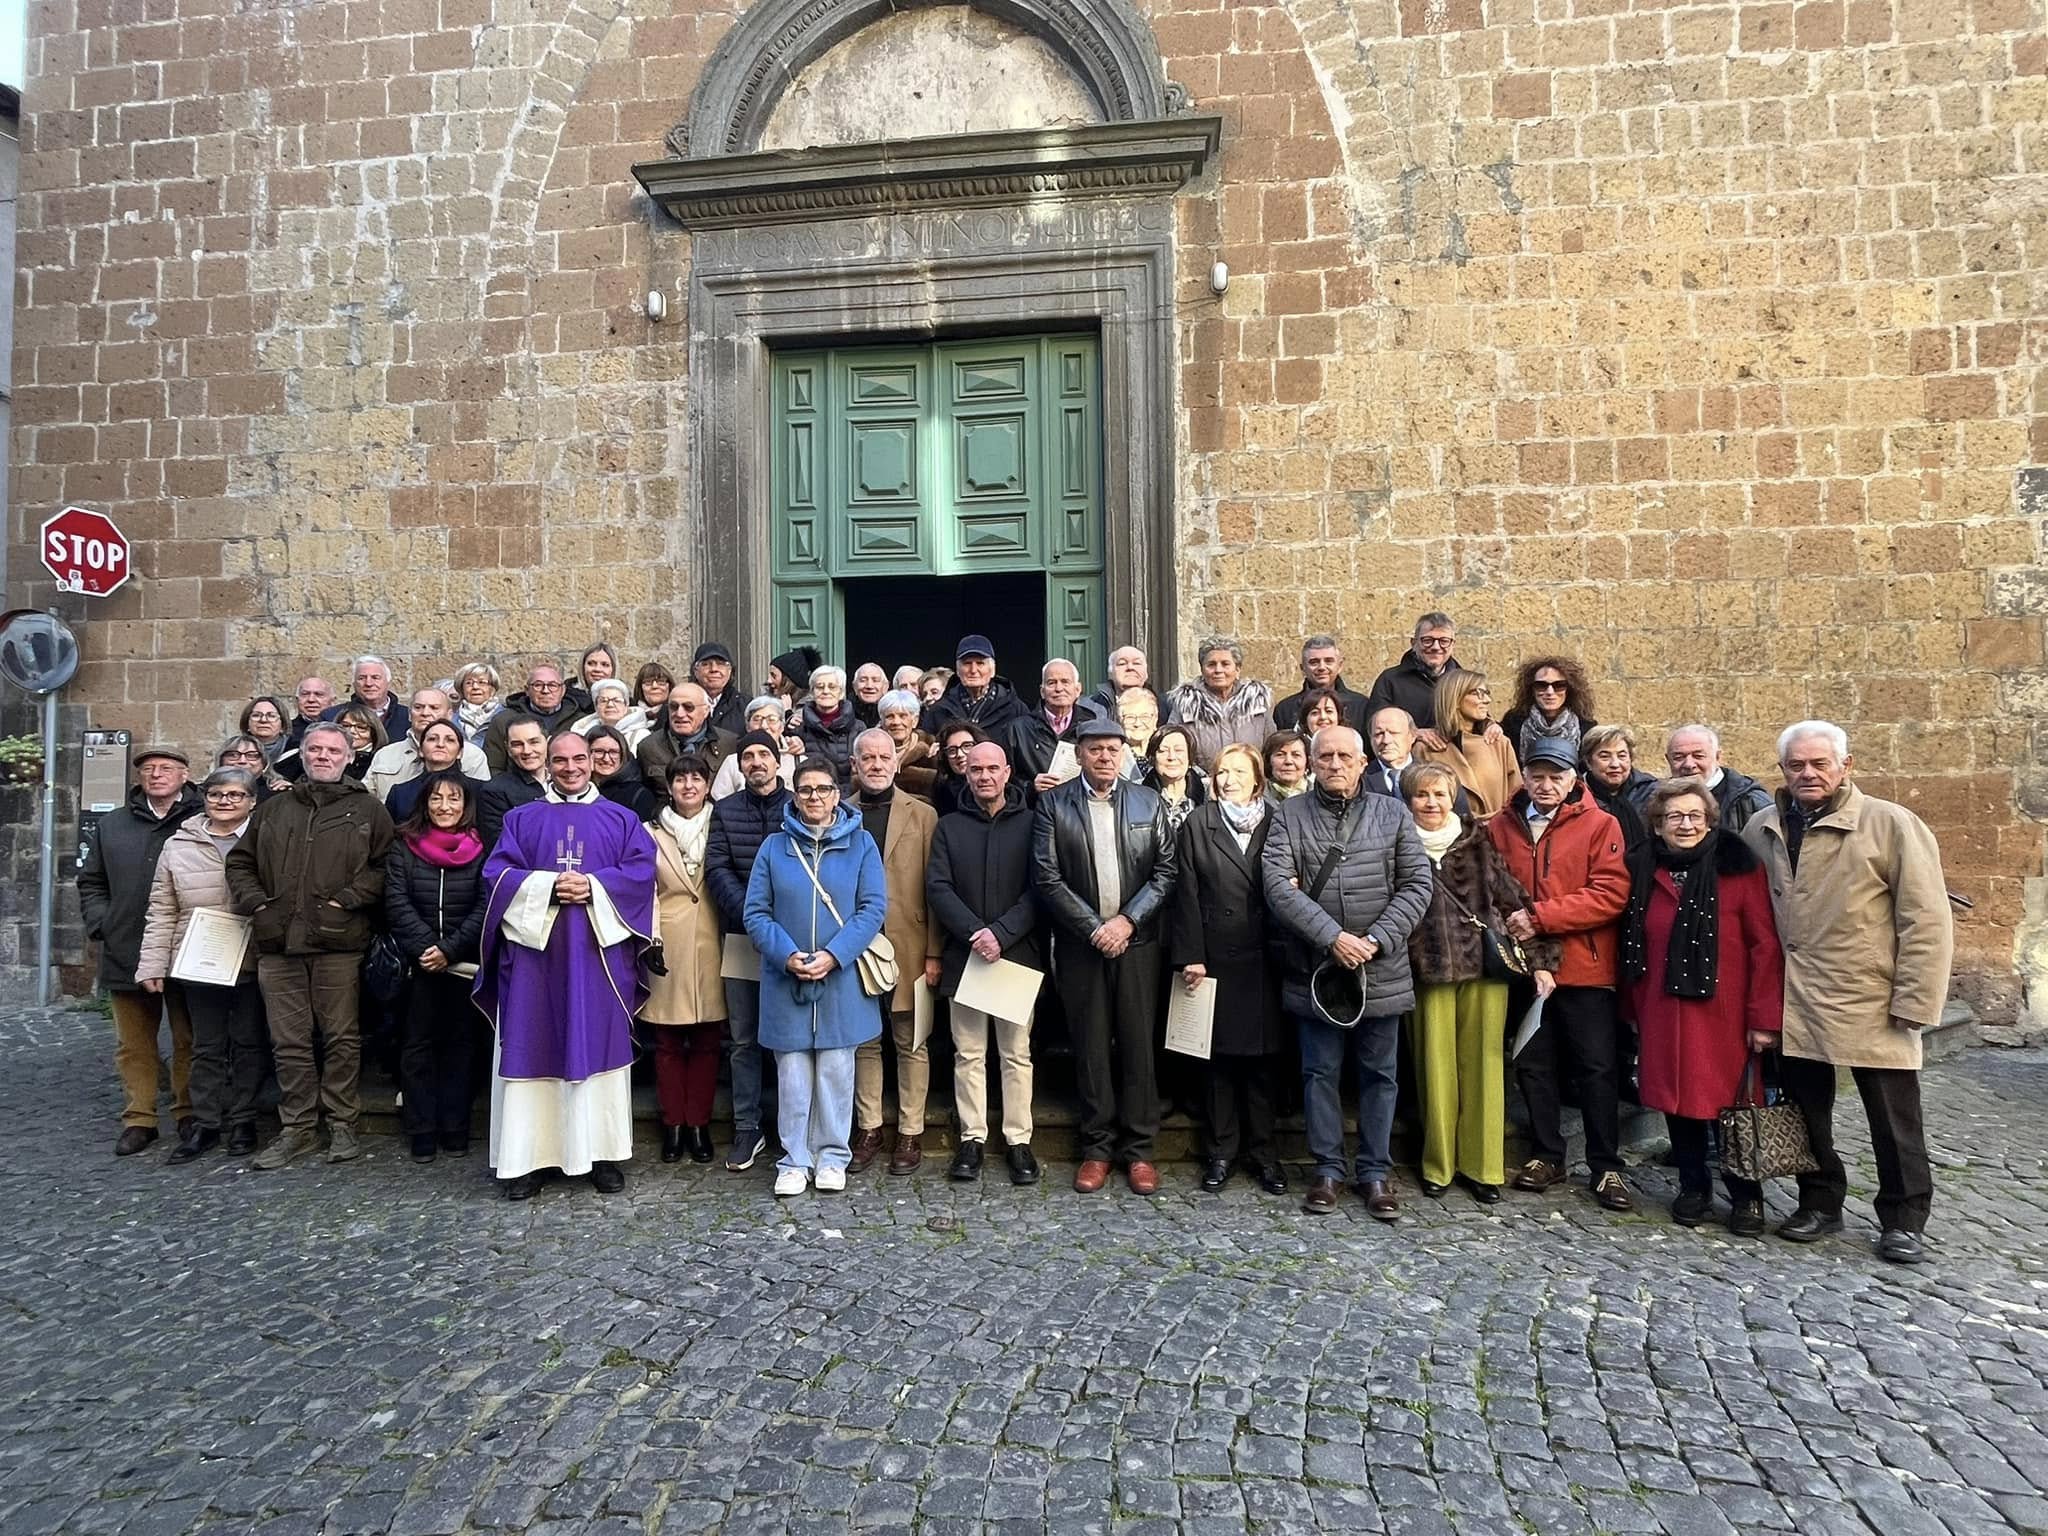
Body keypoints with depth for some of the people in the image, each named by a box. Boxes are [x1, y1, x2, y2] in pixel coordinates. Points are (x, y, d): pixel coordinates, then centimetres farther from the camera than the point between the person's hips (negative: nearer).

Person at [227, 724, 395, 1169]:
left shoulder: (367, 809, 6)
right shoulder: (273, 808, 18)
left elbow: (385, 865, -2)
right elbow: (239, 861, 19)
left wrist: (346, 900, -13)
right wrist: (256, 902, 3)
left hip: (338, 941, -3)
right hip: (277, 941, 4)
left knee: (341, 1036, 2)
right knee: (289, 1040, 7)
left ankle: (342, 1124, 13)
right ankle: (297, 1128, 16)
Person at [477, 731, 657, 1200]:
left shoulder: (621, 819, 12)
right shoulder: (521, 819, 13)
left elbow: (641, 871, 0)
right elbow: (497, 873, 1)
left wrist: (593, 886, -14)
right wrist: (550, 886, -14)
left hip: (599, 950, 0)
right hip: (534, 948, 1)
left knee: (600, 1047, 0)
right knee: (531, 1050, 0)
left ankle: (604, 1154, 6)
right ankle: (528, 1157, 5)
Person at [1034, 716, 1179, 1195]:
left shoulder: (1149, 802, 5)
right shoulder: (1053, 803, 0)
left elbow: (1167, 871, 1)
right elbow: (1047, 878, -5)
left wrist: (1128, 920, -9)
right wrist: (1092, 927, -10)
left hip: (1137, 941, 1)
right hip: (1081, 943, -1)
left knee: (1138, 1044, 5)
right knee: (1091, 1047, 6)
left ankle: (1138, 1148, 15)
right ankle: (1097, 1147, 17)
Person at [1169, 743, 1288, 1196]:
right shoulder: (1196, 826, 3)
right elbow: (1187, 895, -2)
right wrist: (1190, 956, -7)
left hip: (1263, 961, 1)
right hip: (1215, 959, -1)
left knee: (1263, 1057, 6)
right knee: (1219, 1057, 6)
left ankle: (1262, 1152, 19)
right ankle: (1220, 1152, 18)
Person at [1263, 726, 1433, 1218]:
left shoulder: (1393, 814, 4)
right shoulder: (1290, 816, 1)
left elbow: (1416, 885, -1)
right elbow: (1277, 885, -11)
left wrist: (1376, 940, -13)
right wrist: (1333, 937, -18)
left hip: (1381, 972, 1)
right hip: (1315, 971, 0)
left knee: (1378, 1075, 10)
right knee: (1320, 1073, 9)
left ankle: (1375, 1172, 22)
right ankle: (1328, 1170, 22)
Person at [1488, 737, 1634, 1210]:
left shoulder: (1600, 825, -4)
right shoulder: (1502, 826, 6)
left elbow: (1610, 894, -14)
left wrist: (1540, 917, -19)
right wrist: (1507, 923, -6)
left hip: (1584, 966, -3)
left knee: (1596, 1067, 4)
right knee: (1532, 1065, 12)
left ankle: (1606, 1166, 16)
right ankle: (1546, 1156, 25)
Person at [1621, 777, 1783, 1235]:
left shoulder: (1739, 868, -5)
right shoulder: (1643, 872, 6)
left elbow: (1765, 945, -8)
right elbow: (1632, 946, 13)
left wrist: (1764, 1017, -12)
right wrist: (1632, 1009, 12)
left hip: (1723, 1014, -3)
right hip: (1663, 1014, 4)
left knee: (1730, 1102, 3)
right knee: (1677, 1099, 9)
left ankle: (1746, 1196, 22)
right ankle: (1693, 1188, 27)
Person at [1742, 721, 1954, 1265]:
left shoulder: (1892, 825, -7)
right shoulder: (1761, 830, 6)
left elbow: (1926, 921, -9)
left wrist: (1914, 1002, -13)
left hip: (1870, 1004, -4)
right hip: (1791, 1003, 4)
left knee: (1893, 1118, 8)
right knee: (1804, 1108, 13)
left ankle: (1903, 1219, 24)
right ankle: (1819, 1202, 30)